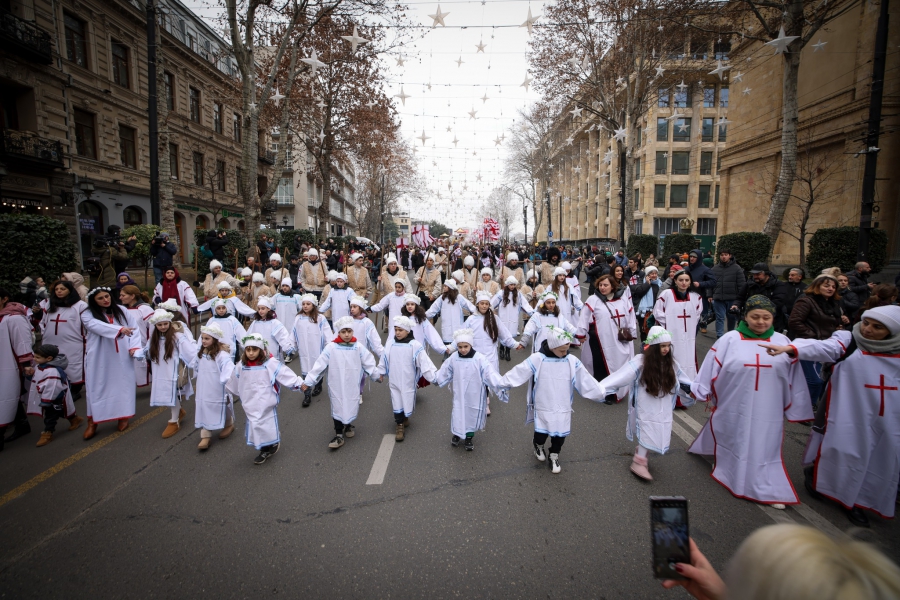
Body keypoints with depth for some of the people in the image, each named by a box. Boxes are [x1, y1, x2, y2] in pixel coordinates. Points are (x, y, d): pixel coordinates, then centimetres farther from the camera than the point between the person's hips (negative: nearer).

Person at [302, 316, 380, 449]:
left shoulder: (358, 346, -6)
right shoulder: (331, 347, -10)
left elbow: (368, 362, 3)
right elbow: (319, 365, -8)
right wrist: (308, 381, -9)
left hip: (353, 386, 2)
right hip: (337, 386, -1)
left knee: (352, 407, 13)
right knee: (338, 408, 3)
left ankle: (348, 425, 42)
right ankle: (339, 435, 17)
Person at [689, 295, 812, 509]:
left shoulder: (783, 342, 0)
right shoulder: (729, 340, -8)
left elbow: (794, 378, 6)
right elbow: (711, 368, -3)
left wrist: (796, 409, 8)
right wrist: (701, 392, 2)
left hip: (767, 411, 1)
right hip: (734, 408, -1)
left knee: (765, 449, 8)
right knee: (734, 443, 16)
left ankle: (768, 490, 21)